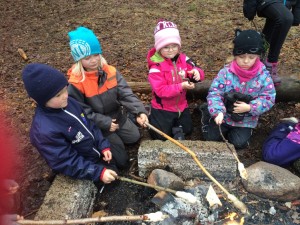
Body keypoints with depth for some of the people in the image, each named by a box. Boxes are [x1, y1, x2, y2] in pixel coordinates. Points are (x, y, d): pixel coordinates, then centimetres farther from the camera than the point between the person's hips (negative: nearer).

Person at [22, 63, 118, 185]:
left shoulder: (69, 102, -12)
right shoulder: (45, 131, -35)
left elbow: (89, 125, 1)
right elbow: (67, 163, -30)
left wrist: (103, 145, -6)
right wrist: (99, 172, -31)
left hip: (96, 150, 7)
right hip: (83, 165, -7)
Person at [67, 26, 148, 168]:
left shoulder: (110, 72, -12)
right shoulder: (76, 83, -24)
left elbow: (126, 93, -18)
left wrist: (139, 111, -34)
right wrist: (105, 123, -24)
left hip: (118, 117, 5)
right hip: (98, 126, -4)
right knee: (122, 161, 3)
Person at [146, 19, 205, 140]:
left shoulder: (183, 58, -6)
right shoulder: (156, 66, -23)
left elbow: (195, 69, -3)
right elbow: (160, 90, -27)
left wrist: (197, 73, -30)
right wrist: (181, 86, -35)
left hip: (181, 105, 5)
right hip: (162, 108, -5)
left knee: (187, 130, 17)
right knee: (161, 136, 4)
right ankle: (152, 117, 29)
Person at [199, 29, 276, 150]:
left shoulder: (263, 76, -14)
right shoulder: (226, 72, -18)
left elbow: (269, 99, -11)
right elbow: (214, 93, -18)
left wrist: (249, 107, -25)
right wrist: (218, 112, -33)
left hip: (246, 120, 1)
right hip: (224, 115, -1)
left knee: (239, 143, -6)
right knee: (211, 137, -1)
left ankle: (233, 131, 27)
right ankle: (208, 113, 26)